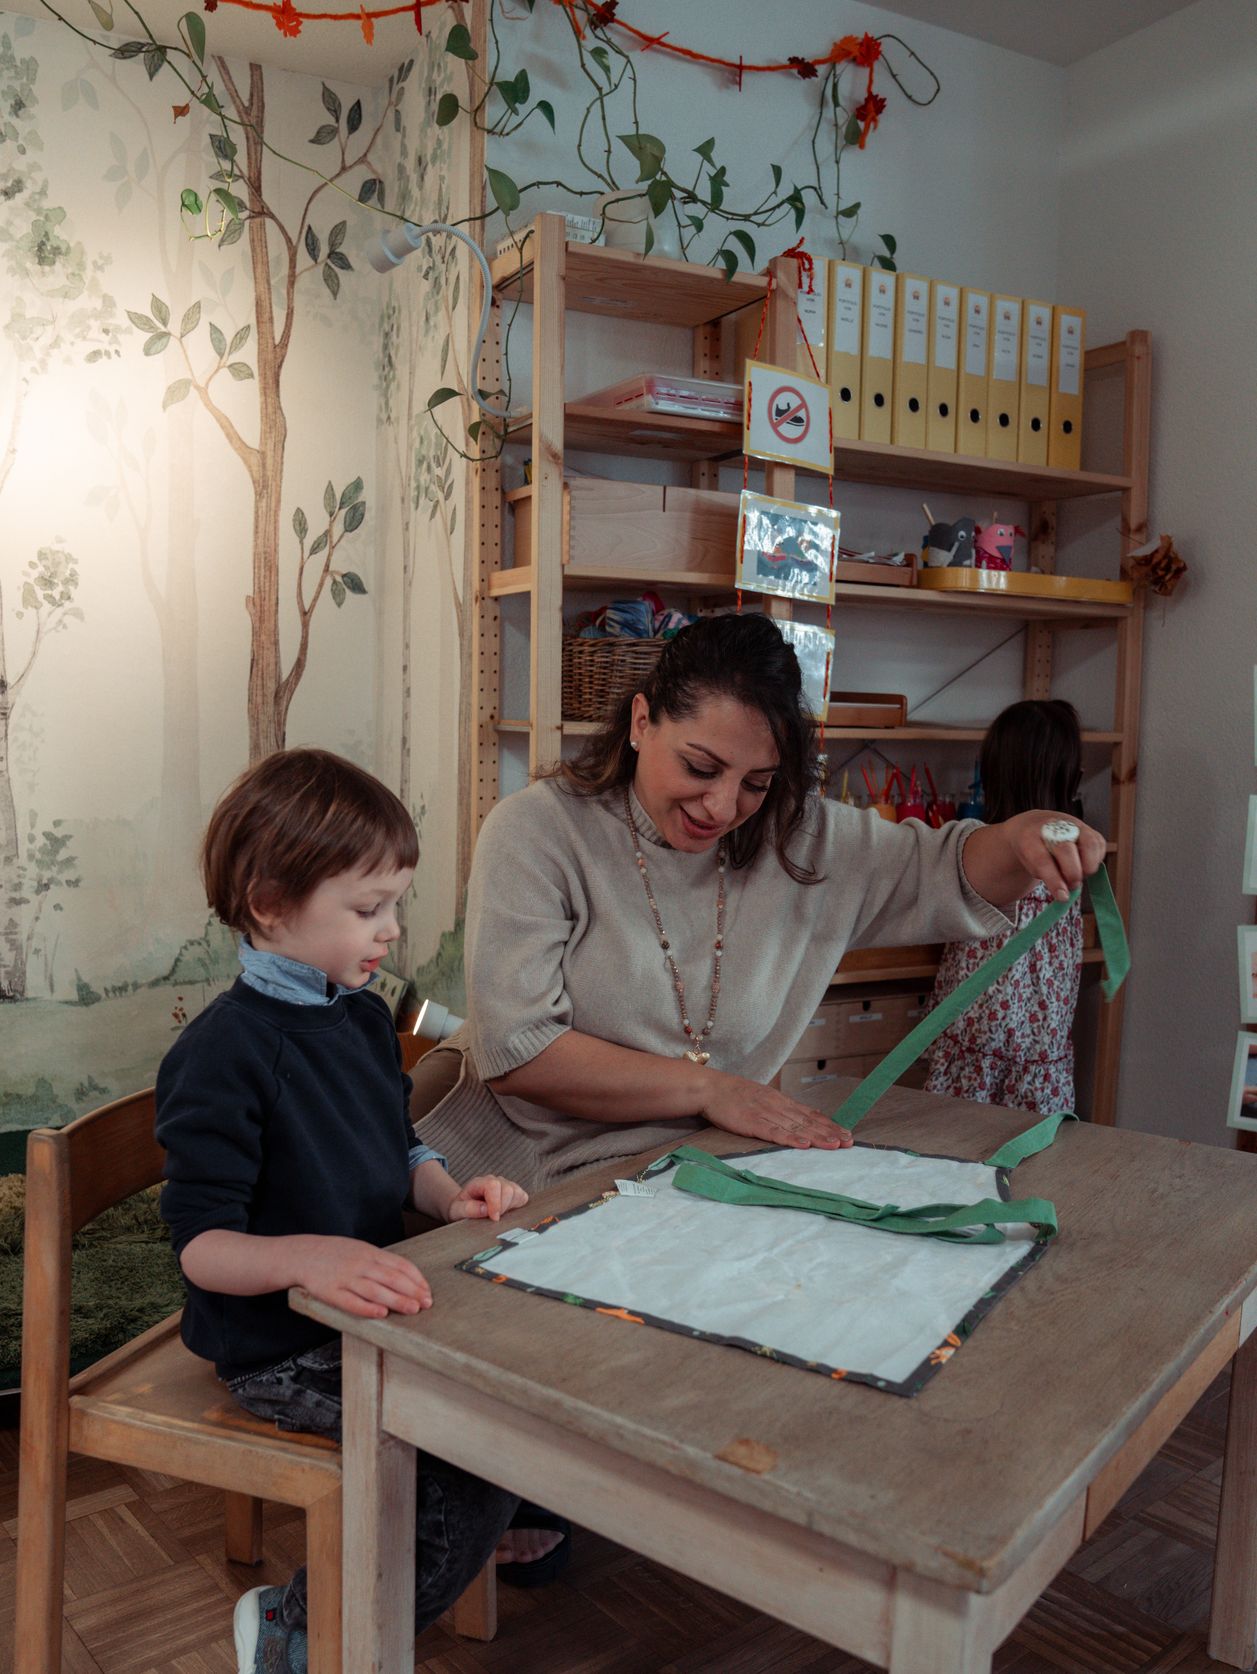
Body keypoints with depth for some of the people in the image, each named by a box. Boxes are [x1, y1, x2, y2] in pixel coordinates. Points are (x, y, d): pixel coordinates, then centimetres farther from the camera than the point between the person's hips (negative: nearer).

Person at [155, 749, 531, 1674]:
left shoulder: (364, 1017, 7)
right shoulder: (226, 1051, -20)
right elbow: (201, 1244, -22)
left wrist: (451, 1194, -2)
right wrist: (308, 1257, -40)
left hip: (371, 1306, 8)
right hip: (277, 1346, -8)